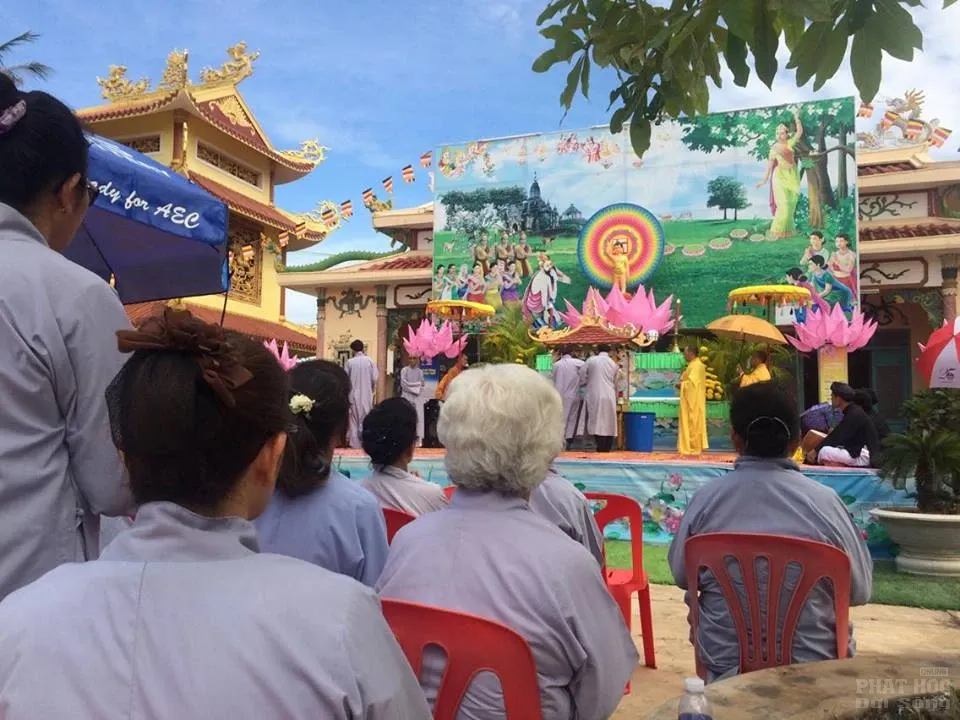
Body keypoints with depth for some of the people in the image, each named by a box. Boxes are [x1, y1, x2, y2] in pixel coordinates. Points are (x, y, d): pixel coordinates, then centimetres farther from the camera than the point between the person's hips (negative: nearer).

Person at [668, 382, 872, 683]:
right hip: (811, 665, 0)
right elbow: (860, 591, -2)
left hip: (724, 665, 1)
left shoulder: (706, 498, -11)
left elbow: (681, 576, 3)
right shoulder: (823, 501, -14)